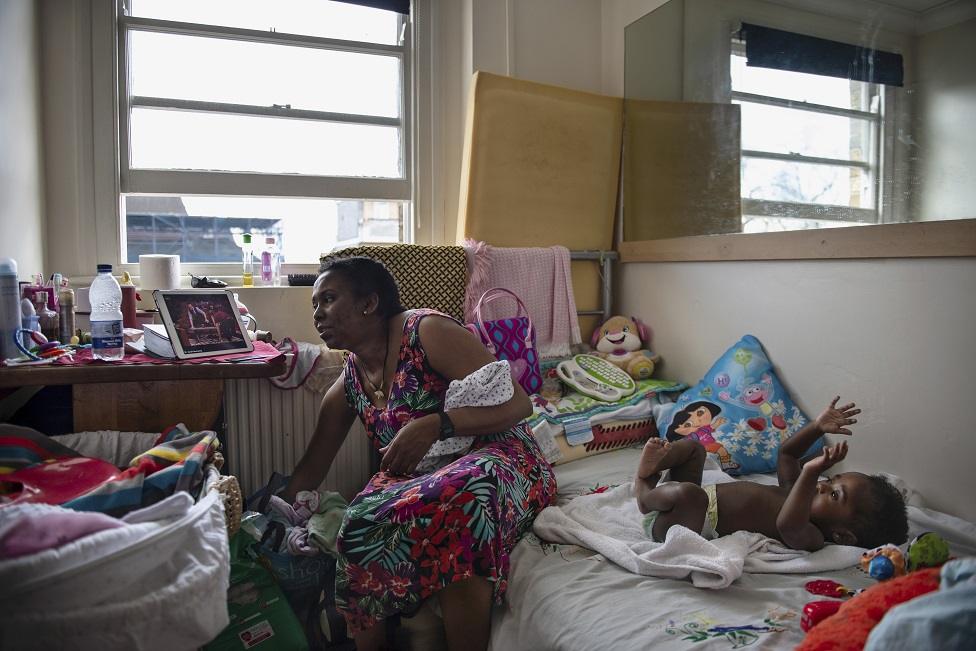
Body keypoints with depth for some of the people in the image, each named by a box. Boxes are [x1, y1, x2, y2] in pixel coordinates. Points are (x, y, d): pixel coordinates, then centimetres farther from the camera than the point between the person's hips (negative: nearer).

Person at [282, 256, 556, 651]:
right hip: (419, 480, 5)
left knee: (463, 498, -39)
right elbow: (310, 470, 17)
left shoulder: (426, 330, -11)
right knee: (364, 525, -27)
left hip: (497, 457, -5)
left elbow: (517, 403, -17)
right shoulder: (347, 385, 9)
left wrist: (432, 426, -28)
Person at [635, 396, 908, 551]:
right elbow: (786, 453, 19)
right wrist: (817, 428, 5)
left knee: (689, 493, -42)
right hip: (694, 503, 9)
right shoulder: (795, 493, 7)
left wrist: (811, 473, -50)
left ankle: (646, 493, -9)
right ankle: (652, 468, -11)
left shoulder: (810, 537, -19)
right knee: (693, 446, 19)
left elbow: (788, 524, -44)